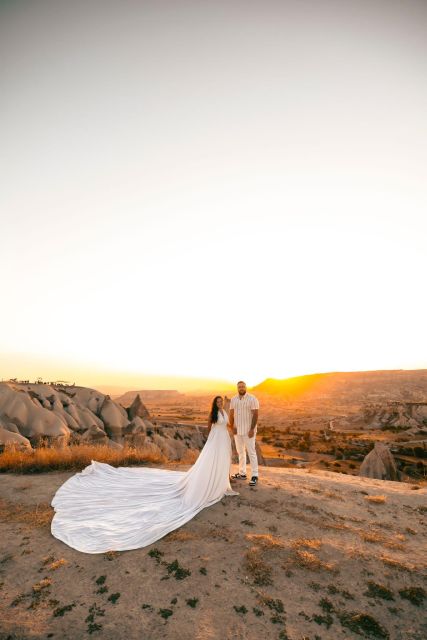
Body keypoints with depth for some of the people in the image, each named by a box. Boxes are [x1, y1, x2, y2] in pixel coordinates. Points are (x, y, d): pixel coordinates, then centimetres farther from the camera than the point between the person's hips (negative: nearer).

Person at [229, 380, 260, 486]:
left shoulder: (252, 399, -11)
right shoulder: (233, 399, 4)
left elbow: (255, 414, -13)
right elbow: (231, 414, 8)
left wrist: (252, 429, -17)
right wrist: (232, 427, -1)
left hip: (248, 431, -5)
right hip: (237, 430, 6)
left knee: (251, 452, -2)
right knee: (240, 452, 14)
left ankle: (254, 476, 7)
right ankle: (242, 473, 26)